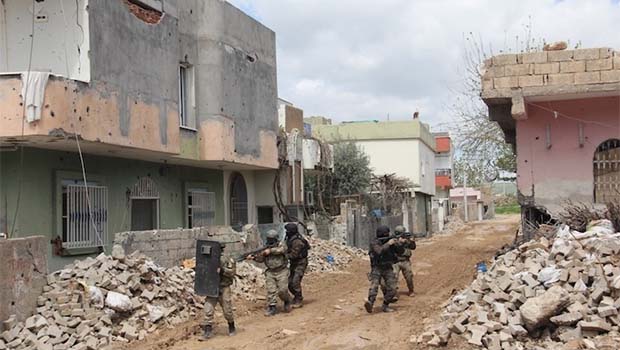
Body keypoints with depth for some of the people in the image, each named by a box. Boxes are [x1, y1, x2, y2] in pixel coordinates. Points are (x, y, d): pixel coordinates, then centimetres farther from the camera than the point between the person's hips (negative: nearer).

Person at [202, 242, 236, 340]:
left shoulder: (226, 259, -8)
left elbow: (232, 272, -13)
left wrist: (222, 270, -26)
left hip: (224, 288, -3)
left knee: (227, 310, 7)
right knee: (208, 310, -6)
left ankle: (232, 327, 30)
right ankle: (208, 331, -1)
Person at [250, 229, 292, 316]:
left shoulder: (281, 244, -2)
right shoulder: (266, 247, 9)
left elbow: (281, 250, -25)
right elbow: (261, 259, 5)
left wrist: (270, 251, -28)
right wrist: (253, 257, -13)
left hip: (282, 272, -3)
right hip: (270, 272, 3)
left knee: (282, 290, -6)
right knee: (271, 290, -5)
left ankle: (287, 301, 22)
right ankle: (272, 307, 3)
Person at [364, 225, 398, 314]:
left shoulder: (390, 242, 4)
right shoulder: (374, 243, -11)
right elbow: (379, 251, -29)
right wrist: (388, 244, -25)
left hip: (388, 269, 5)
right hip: (377, 269, -5)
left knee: (392, 289, -4)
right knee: (374, 285, -26)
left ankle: (385, 306, 10)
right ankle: (370, 303, -42)